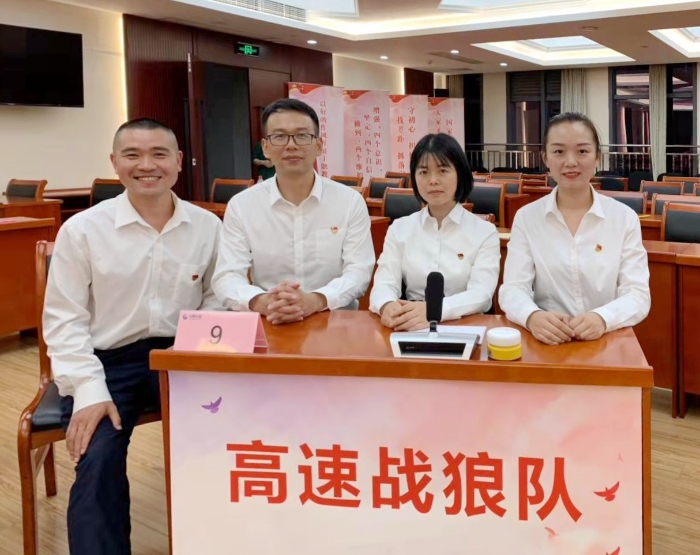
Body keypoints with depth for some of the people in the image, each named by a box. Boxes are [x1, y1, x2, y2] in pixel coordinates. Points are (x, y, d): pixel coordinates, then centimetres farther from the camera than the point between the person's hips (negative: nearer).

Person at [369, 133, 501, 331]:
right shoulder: (399, 229, 10)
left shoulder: (485, 232, 1)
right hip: (412, 329, 2)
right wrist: (388, 307, -26)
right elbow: (384, 284, -1)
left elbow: (480, 294, -12)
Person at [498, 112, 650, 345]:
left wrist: (602, 318, -24)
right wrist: (532, 316, -27)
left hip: (606, 344, 1)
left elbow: (638, 294, -3)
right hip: (546, 343, -1)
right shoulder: (526, 217, 4)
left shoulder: (625, 218, 4)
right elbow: (513, 289, -4)